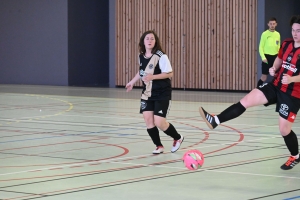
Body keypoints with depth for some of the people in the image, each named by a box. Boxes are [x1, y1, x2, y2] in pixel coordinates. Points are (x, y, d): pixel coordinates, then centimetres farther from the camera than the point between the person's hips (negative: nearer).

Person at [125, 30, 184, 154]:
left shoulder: (161, 56, -17)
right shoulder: (141, 56, 3)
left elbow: (170, 73, -18)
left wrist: (152, 77, -27)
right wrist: (132, 82, 25)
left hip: (162, 94, -6)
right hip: (147, 94, 6)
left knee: (159, 122, -10)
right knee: (148, 119, -4)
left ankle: (178, 138, 18)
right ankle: (159, 146, 14)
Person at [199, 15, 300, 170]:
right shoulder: (286, 44, 4)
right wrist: (274, 68, 0)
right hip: (276, 86, 6)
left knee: (284, 129, 1)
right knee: (245, 101, -8)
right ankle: (215, 121, -10)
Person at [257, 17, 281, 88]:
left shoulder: (278, 34, 8)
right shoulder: (265, 34, -6)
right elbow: (261, 47, -6)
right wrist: (263, 57, -15)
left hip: (275, 57, 4)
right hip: (267, 57, -4)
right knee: (264, 77, -4)